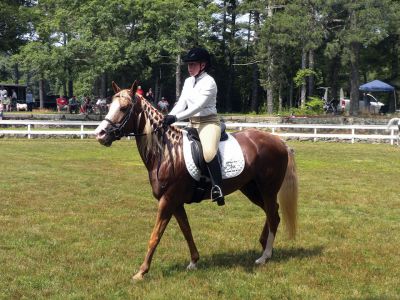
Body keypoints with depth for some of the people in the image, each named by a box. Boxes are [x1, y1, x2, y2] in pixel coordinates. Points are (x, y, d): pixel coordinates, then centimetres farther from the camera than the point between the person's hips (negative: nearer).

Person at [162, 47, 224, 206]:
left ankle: (217, 188, -31)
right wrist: (168, 117, -10)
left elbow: (198, 106, -22)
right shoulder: (188, 82, 12)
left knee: (209, 152, -33)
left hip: (208, 122, -9)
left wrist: (176, 117, -29)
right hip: (192, 123, 9)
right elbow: (181, 103, 7)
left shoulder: (209, 82, -12)